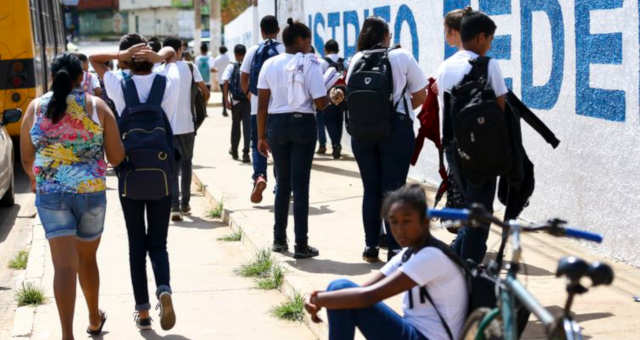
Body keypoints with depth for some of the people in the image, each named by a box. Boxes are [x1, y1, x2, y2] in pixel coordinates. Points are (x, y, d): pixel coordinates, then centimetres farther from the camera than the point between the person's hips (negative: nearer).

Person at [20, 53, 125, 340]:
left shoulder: (36, 107, 0)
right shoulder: (97, 106, -3)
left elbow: (26, 159, 6)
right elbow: (116, 157, -3)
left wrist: (36, 179, 26)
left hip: (50, 194, 0)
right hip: (92, 192, 0)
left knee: (64, 266, -3)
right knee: (87, 259, 19)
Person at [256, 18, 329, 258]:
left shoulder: (270, 65, 5)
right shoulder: (309, 64, -7)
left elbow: (262, 104, 3)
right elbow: (320, 102, -12)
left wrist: (261, 136, 8)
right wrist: (330, 97, 11)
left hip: (276, 124, 4)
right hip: (303, 123, -4)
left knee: (282, 184, 16)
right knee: (300, 185, 0)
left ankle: (279, 240, 22)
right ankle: (301, 245, 2)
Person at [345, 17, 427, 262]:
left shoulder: (356, 61, 5)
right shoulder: (402, 57, -1)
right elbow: (420, 95, 4)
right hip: (396, 128, -3)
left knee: (371, 189, 10)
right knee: (393, 190, 1)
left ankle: (370, 247, 13)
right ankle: (394, 249, 0)